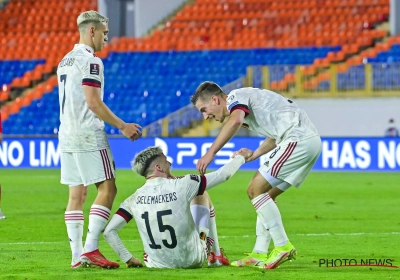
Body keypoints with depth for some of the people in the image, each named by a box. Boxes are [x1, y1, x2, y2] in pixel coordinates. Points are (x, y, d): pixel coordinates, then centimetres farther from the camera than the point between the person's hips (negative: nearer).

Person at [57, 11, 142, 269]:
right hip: (88, 136, -9)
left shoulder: (65, 61, 17)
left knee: (77, 193, 7)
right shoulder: (90, 61, -12)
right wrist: (123, 126, -11)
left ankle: (77, 255, 4)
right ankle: (90, 249, -16)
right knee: (107, 188, -7)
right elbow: (93, 102, -18)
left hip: (67, 135, 9)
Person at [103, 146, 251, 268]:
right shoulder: (182, 186, -17)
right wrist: (240, 157, 15)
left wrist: (128, 259, 1)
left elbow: (109, 231, -11)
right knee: (202, 196, 20)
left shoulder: (134, 199, -10)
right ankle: (216, 256, 30)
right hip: (192, 260, -2)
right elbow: (223, 175, -4)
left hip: (157, 265, 2)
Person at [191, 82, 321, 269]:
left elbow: (235, 121, -29)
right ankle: (259, 254, 11)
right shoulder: (247, 106, 25)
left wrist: (210, 153, -31)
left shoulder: (235, 96, -5)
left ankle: (283, 247, -9)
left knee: (256, 189, -9)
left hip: (298, 138, -10)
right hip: (310, 140, 10)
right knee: (265, 194, 13)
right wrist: (254, 155, 21)